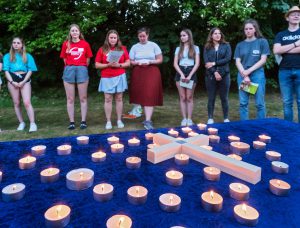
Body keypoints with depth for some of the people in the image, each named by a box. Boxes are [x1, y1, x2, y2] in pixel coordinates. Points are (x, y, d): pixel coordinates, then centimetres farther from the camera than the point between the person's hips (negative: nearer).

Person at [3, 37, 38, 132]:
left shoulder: (27, 56, 10)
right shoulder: (7, 56, 12)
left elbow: (30, 70, 3)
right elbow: (6, 71, 6)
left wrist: (23, 82, -8)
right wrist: (12, 82, -9)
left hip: (24, 80, -2)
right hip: (12, 80, 2)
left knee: (27, 102, -14)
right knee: (16, 103, 3)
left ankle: (32, 124, -16)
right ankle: (21, 123, 12)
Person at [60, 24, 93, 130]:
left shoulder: (85, 44, 3)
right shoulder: (66, 44, 7)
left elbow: (88, 59, 9)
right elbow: (65, 59, 11)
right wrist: (70, 68, 10)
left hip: (82, 70, -1)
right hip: (69, 71, 1)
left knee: (83, 98, 2)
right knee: (70, 99, 2)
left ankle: (83, 121, 9)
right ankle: (71, 122, 9)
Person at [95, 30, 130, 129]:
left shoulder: (122, 49, 6)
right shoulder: (102, 50, 4)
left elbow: (128, 63, 6)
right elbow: (97, 65, 2)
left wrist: (119, 65, -12)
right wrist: (108, 65, -13)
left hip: (120, 77, 1)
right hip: (107, 78, 0)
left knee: (119, 98, 4)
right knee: (108, 99, 0)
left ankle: (119, 120, 12)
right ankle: (108, 121, 7)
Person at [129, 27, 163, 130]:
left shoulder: (153, 45, 3)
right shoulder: (134, 47, 8)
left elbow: (160, 60, 2)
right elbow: (130, 62, 9)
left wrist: (150, 61, -13)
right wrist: (137, 62, -11)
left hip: (152, 73, -2)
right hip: (138, 73, 3)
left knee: (150, 96, -13)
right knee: (142, 96, 4)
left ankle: (148, 121, -15)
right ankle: (148, 118, 17)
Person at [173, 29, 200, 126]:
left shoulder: (195, 48, 7)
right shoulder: (178, 49, 12)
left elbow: (197, 63, -1)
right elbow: (175, 64, 4)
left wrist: (189, 76, -12)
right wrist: (182, 74, -11)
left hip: (191, 73, -2)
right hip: (180, 73, 2)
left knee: (189, 97, -1)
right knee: (182, 97, 1)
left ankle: (189, 119, 4)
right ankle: (184, 119, 5)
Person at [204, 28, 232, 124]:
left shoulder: (226, 45, 8)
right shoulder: (207, 47, 8)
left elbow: (228, 59, -6)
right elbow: (206, 62, -3)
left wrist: (214, 63, -12)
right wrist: (215, 72, -14)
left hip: (224, 75, 0)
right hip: (210, 75, 0)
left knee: (224, 98, 6)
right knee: (211, 98, 3)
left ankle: (226, 118, 15)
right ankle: (210, 118, 11)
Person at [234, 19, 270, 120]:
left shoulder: (262, 42, 6)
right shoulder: (240, 45, 12)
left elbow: (263, 60, -1)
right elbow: (237, 62, 5)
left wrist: (249, 71, -10)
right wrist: (244, 75, -8)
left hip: (258, 75, -2)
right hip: (242, 76, 2)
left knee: (259, 103, -3)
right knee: (243, 103, 1)